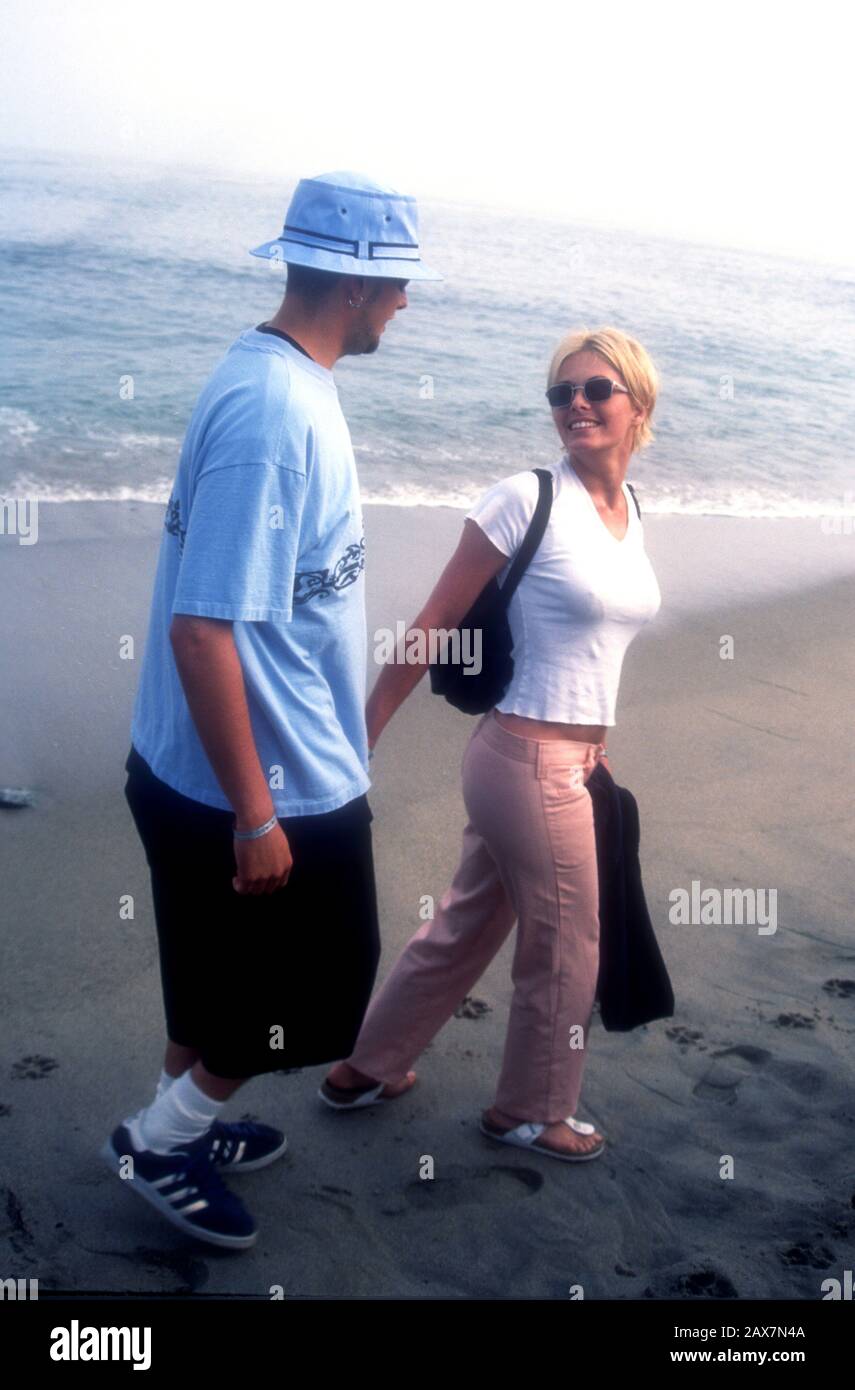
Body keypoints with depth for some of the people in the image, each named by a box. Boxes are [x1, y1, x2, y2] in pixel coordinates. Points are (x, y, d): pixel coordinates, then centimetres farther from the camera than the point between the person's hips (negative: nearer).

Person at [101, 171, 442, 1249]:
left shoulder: (277, 381, 5)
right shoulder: (273, 413, -27)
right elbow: (202, 629, -29)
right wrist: (255, 815, -23)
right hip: (270, 787, -9)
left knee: (220, 975, 25)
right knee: (318, 989, 11)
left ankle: (184, 1129, 45)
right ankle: (160, 1138, 28)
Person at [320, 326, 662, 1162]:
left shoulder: (629, 513, 9)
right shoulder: (527, 499, -14)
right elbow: (434, 625, -13)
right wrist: (362, 739, -11)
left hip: (573, 763, 8)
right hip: (531, 763, -8)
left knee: (465, 928, 20)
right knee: (564, 952, 10)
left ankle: (366, 1069, 39)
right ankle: (532, 1114, 35)